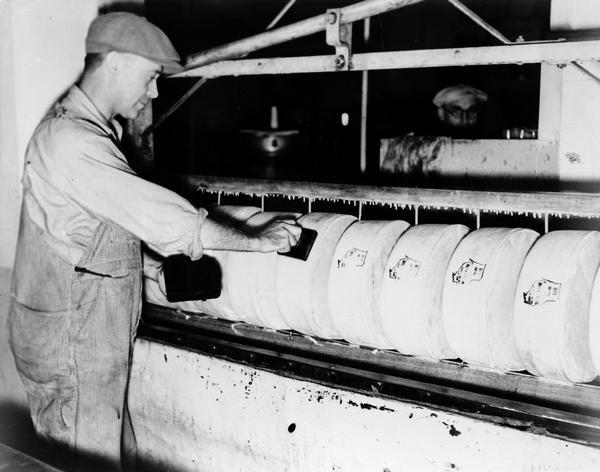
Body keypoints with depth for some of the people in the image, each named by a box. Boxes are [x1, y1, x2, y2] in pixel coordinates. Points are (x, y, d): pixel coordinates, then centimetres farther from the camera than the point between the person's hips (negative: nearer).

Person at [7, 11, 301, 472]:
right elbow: (150, 211, -25)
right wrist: (256, 241, -18)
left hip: (96, 341, 10)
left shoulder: (94, 130, 13)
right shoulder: (69, 140, -21)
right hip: (70, 344, -10)